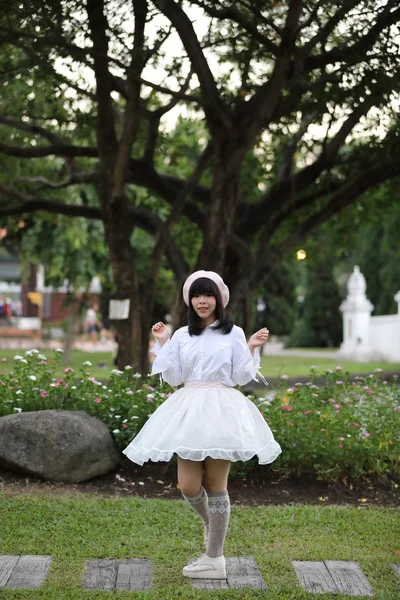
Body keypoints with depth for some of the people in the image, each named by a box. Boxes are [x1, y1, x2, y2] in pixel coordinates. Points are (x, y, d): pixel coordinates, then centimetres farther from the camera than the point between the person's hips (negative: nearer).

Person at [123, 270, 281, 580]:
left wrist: (252, 349, -9)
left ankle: (215, 558, 9)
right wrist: (163, 344, 4)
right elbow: (173, 377, 7)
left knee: (216, 485, 0)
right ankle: (212, 524, 31)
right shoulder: (182, 335, 12)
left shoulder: (233, 333, 4)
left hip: (221, 410, -3)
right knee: (188, 486, -2)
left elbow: (241, 378, 1)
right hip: (189, 411, 3)